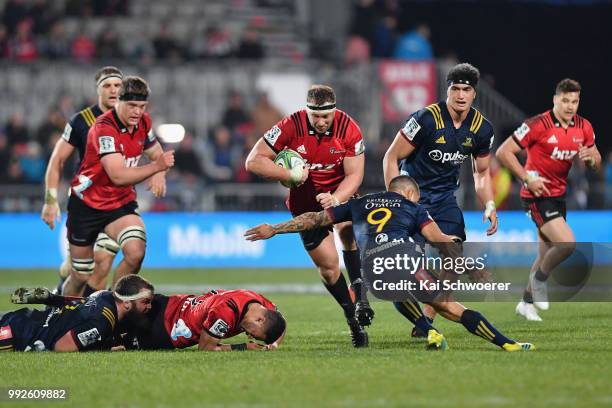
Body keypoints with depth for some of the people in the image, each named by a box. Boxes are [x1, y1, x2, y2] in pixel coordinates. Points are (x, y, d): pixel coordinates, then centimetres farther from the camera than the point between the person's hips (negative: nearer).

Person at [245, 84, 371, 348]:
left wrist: (335, 199, -32)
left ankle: (361, 298, -20)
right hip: (306, 202, -1)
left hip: (341, 193, 1)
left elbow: (354, 174, -14)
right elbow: (253, 161, -19)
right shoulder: (291, 126, -21)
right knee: (328, 264, -3)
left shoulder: (348, 128, -18)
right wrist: (290, 175, -28)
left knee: (349, 229, -29)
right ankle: (353, 319, 15)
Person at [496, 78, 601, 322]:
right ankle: (539, 279, 5)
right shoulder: (538, 125, -18)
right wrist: (527, 178, -21)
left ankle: (526, 303, 32)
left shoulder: (584, 127, 1)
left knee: (546, 255, 15)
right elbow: (503, 152, -16)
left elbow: (596, 163, 12)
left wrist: (591, 157, -12)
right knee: (567, 243, -22)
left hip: (558, 195, 7)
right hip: (538, 195, -7)